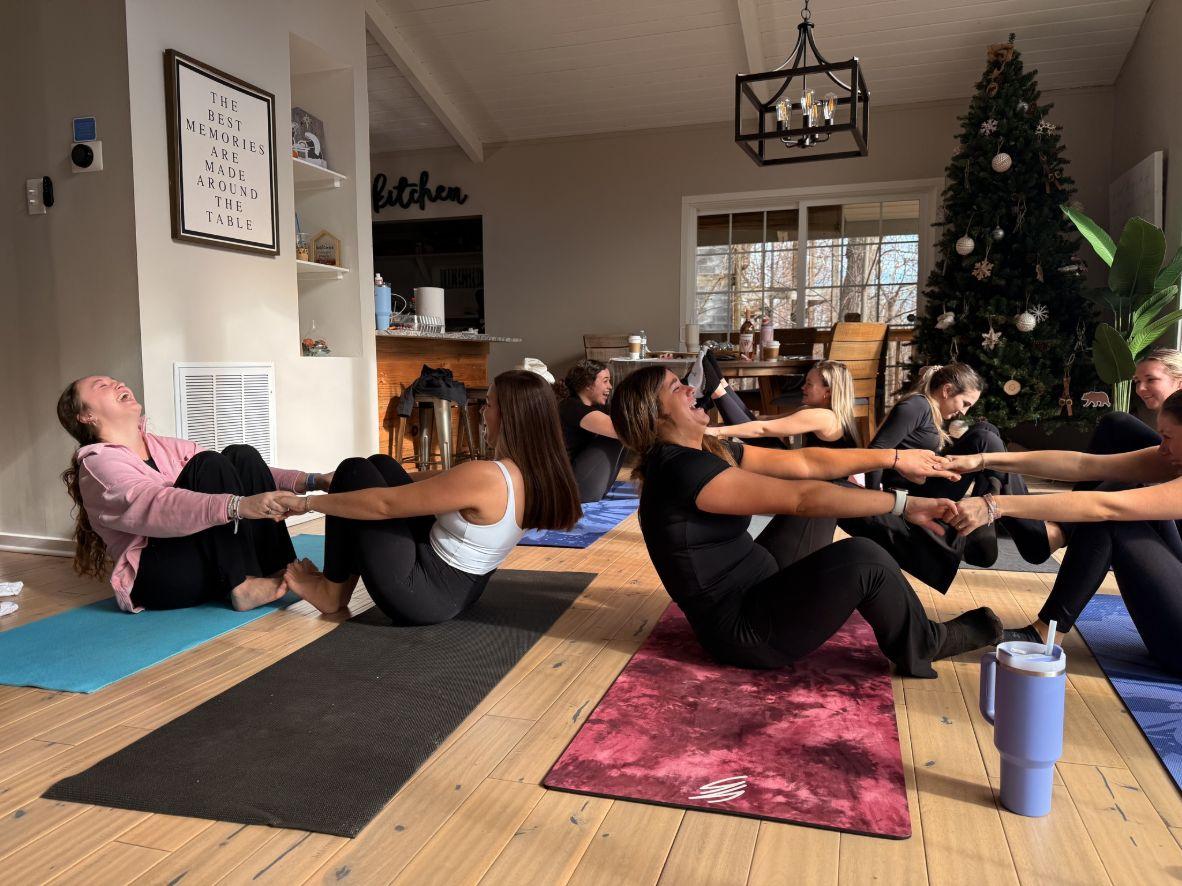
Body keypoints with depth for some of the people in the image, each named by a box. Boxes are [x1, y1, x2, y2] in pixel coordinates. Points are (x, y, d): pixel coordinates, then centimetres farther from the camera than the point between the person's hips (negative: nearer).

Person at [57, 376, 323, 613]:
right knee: (209, 465, -21)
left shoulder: (163, 446, 17)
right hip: (158, 579, -7)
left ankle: (279, 572, -19)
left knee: (241, 456, -10)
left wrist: (309, 481, -6)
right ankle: (242, 584, -27)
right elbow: (157, 506, -26)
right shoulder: (98, 463, -7)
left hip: (213, 564, 7)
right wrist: (239, 505, -44)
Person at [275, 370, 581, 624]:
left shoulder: (485, 477, -30)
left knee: (355, 472, 0)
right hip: (461, 588, 8)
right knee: (380, 465, 12)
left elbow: (384, 504, -22)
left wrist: (307, 502, -8)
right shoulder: (537, 474, -4)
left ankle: (333, 591, 16)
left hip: (422, 595, -8)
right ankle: (343, 580, 20)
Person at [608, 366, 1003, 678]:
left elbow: (804, 462, 5)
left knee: (831, 492, 12)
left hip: (754, 587, 10)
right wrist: (903, 503, -24)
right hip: (741, 631, -10)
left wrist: (894, 458, 3)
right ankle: (924, 646, 6)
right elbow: (800, 498, -29)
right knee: (862, 558, -22)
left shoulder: (710, 451, 5)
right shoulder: (682, 468, -26)